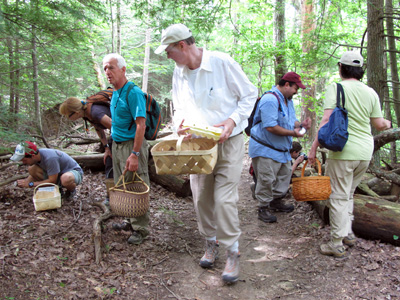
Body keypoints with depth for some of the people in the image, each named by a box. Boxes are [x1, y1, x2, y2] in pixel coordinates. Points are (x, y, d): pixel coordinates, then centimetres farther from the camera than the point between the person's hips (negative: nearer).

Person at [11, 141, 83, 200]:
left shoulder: (50, 158, -34)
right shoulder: (37, 154, -10)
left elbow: (52, 181, -27)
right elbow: (34, 173, 6)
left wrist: (31, 184, -23)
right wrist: (26, 181, -15)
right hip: (57, 174, 8)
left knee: (66, 179, -45)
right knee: (31, 169, -12)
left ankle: (71, 191, -6)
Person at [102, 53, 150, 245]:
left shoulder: (133, 92, -16)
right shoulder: (115, 93, 13)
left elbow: (141, 124, -22)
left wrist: (135, 154, -26)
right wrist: (112, 147, 18)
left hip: (131, 145, -9)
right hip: (117, 144, 9)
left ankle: (140, 228, 9)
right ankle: (130, 221, 30)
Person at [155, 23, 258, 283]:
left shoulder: (222, 62, -14)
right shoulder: (179, 73, 3)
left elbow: (249, 95, -6)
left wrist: (233, 120, -20)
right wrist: (180, 122, -8)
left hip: (228, 142, -5)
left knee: (224, 199, -10)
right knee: (201, 197, 9)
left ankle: (233, 252, 7)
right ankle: (211, 241, 31)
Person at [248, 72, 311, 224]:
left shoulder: (287, 100, 11)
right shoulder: (270, 99, -23)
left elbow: (290, 121, 16)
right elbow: (271, 127, -29)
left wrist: (301, 125, -6)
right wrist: (292, 133, -22)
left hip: (281, 148, 10)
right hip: (265, 148, -10)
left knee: (285, 174, 17)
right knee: (266, 179, -5)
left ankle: (276, 201, 33)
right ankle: (263, 208, 9)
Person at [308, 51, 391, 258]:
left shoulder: (335, 88, -7)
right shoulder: (371, 93, 8)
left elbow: (327, 120, -16)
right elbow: (378, 124, 11)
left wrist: (314, 147, -14)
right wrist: (387, 124, 34)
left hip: (343, 151, -6)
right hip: (365, 152, 6)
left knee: (339, 196, 0)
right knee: (348, 194, 20)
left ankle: (337, 243, 4)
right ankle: (348, 233, 26)